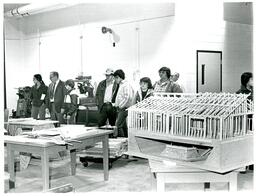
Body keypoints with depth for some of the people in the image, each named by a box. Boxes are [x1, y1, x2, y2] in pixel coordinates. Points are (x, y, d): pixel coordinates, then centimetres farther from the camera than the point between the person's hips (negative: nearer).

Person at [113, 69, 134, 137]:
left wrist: (120, 106, -17)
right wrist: (116, 104, 13)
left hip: (124, 108, -10)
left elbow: (128, 97, -21)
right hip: (119, 108, 10)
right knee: (123, 126, 13)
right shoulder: (119, 85, 16)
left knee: (118, 125, -14)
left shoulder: (126, 85, -12)